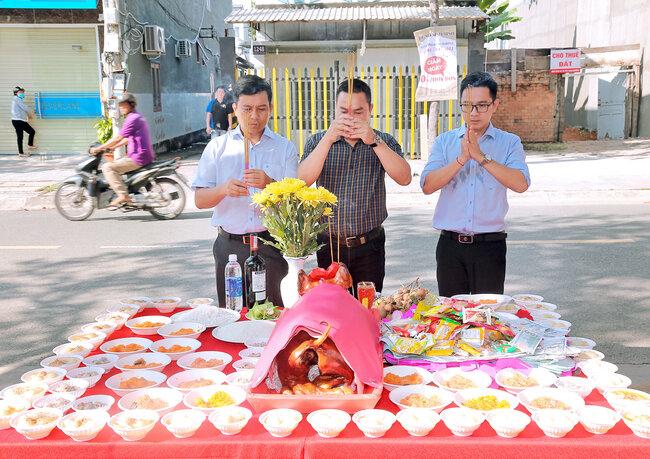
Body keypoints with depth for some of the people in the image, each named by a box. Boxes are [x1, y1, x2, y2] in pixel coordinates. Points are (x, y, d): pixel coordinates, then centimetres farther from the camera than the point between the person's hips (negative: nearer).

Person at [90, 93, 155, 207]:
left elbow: (117, 138, -16)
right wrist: (113, 147, 24)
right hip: (146, 156, 11)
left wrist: (98, 148, -9)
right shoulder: (138, 117, 19)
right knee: (114, 163, 27)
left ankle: (123, 195, -19)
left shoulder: (132, 119, -14)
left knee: (107, 167, -13)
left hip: (138, 158, -11)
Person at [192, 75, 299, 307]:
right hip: (229, 246, 1)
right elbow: (200, 200, 3)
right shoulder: (217, 147, 8)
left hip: (272, 245, -1)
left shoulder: (285, 148, 6)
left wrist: (269, 184, -22)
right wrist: (223, 190, -18)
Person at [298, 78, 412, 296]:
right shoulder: (318, 141, 4)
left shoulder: (384, 142, 3)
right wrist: (329, 138, -22)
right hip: (329, 244, 0)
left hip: (369, 246, 0)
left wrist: (374, 141, -23)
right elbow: (303, 180, -13)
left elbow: (404, 178, -14)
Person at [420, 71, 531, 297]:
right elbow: (427, 185, -5)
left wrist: (481, 156, -16)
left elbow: (521, 184, -13)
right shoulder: (444, 141, 7)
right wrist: (462, 158, -15)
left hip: (490, 244, -1)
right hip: (451, 243, 1)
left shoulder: (509, 143, 4)